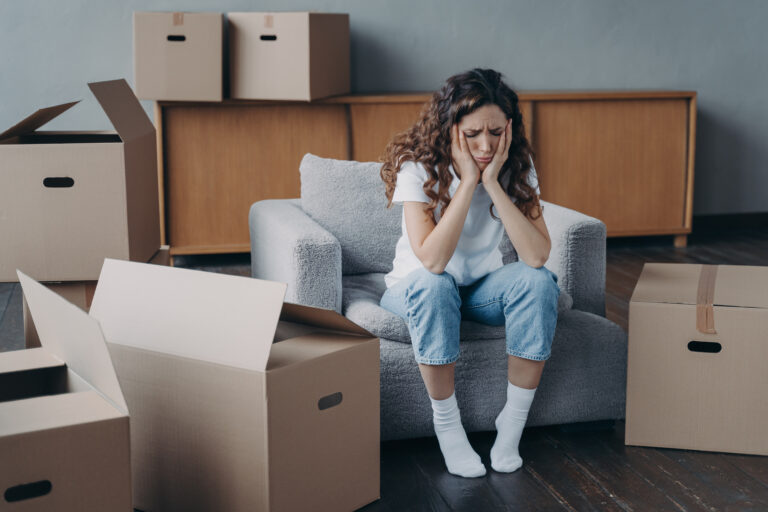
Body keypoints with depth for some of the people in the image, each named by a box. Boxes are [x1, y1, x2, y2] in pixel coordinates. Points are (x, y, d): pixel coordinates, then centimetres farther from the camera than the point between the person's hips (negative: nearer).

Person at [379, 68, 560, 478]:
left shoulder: (516, 166, -13)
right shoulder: (419, 167, -22)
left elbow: (537, 255, -26)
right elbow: (432, 260, -35)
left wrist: (493, 183, -31)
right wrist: (467, 181, -34)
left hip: (481, 288, 3)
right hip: (416, 290, -3)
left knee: (538, 281, -28)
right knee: (433, 285, -37)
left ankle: (512, 424, -16)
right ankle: (446, 425, -20)